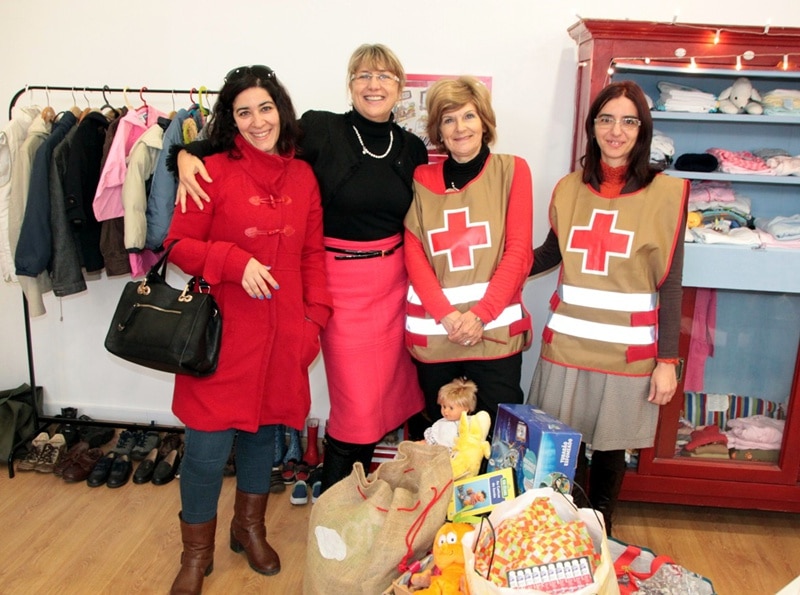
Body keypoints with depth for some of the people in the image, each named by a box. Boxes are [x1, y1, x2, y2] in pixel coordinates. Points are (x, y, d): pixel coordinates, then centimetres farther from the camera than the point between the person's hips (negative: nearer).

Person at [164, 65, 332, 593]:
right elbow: (179, 245, -4)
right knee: (208, 444, 1)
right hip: (223, 330, -4)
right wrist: (237, 262, -19)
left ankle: (250, 528, 41)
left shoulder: (303, 176, 7)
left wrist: (315, 316, 2)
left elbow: (313, 253, 10)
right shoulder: (214, 171, -6)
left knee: (264, 429, 17)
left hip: (282, 332, 4)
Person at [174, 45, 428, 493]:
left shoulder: (413, 148, 6)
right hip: (343, 283, -4)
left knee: (388, 394, 12)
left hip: (394, 282, 5)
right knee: (357, 407, -1)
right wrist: (189, 152, -22)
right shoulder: (321, 130, -7)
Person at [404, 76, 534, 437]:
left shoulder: (511, 170, 5)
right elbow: (414, 255, 1)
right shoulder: (421, 179, 8)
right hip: (433, 330, 2)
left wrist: (480, 314, -13)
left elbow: (519, 251, -2)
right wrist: (447, 316, -13)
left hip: (496, 328, -1)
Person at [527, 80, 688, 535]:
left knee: (611, 448, 11)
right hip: (566, 343, 3)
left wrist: (667, 361, -7)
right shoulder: (569, 189, 5)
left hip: (628, 350, -2)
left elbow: (669, 285, -4)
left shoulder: (665, 193, -4)